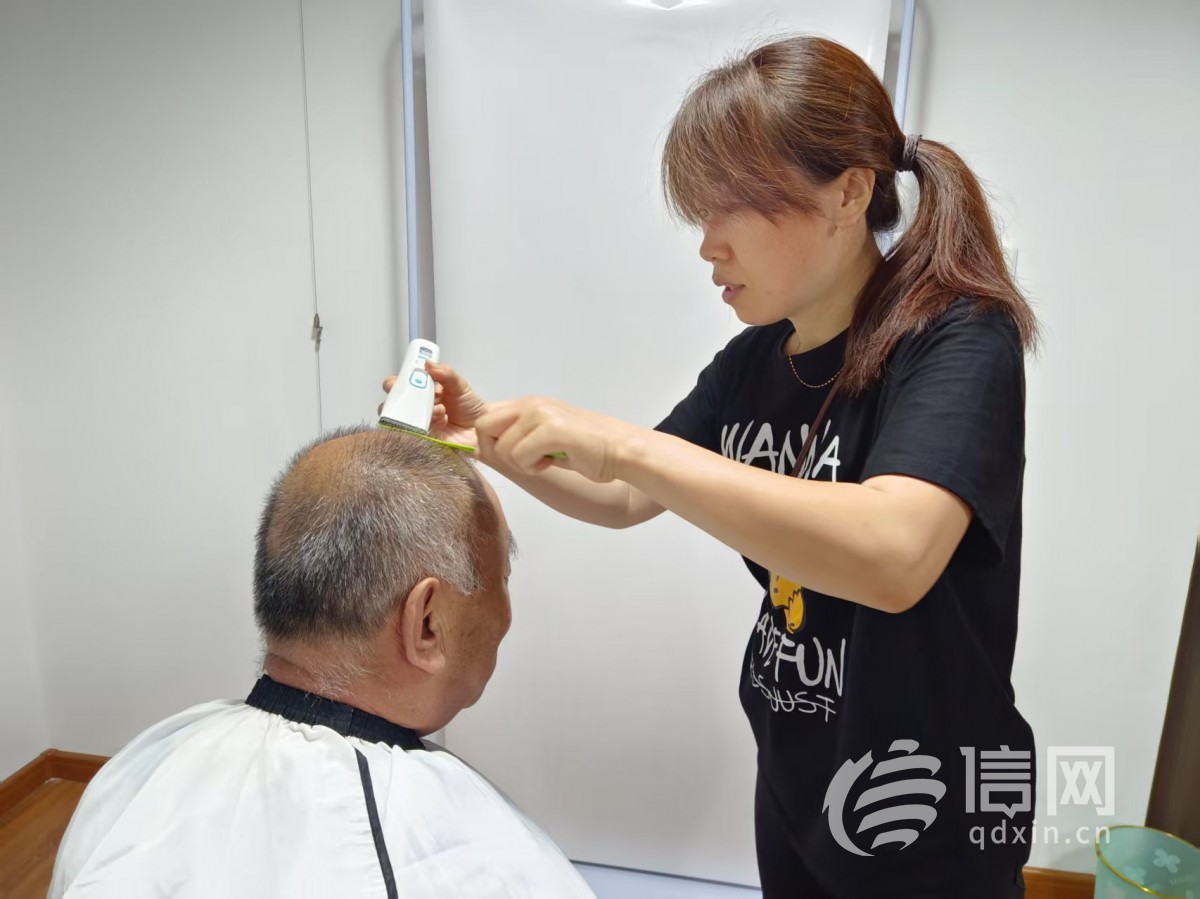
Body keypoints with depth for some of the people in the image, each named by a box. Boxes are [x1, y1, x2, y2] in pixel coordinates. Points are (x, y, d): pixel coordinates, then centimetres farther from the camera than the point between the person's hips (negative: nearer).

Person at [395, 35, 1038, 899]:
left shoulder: (958, 343, -22)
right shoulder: (753, 359, -2)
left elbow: (892, 554, -39)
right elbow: (627, 502, 5)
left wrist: (620, 442, -39)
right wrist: (493, 435, -9)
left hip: (928, 815, -5)